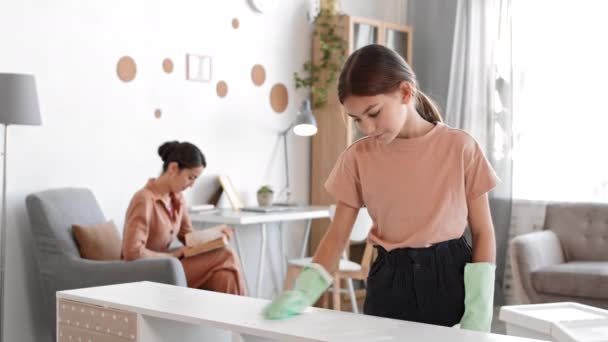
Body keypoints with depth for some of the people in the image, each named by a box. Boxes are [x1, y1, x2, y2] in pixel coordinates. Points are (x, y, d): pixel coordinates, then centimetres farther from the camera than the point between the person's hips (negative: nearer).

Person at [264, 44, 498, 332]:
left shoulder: (459, 147, -7)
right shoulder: (357, 158, -2)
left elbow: (483, 232, -3)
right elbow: (338, 234, 0)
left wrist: (479, 312, -11)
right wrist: (303, 292, -14)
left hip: (451, 275, -1)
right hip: (390, 280, 2)